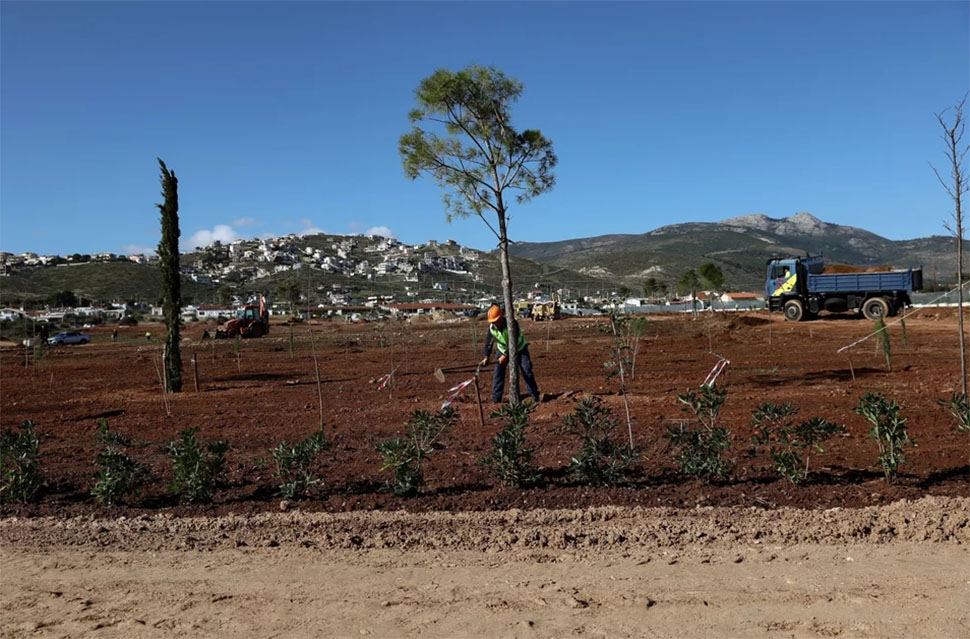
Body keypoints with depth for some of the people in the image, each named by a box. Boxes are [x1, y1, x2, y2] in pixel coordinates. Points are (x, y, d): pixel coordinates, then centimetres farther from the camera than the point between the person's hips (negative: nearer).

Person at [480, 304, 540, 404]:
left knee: (526, 371, -9)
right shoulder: (491, 327, -19)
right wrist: (486, 357, -29)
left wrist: (505, 355, -37)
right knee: (498, 372, -5)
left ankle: (535, 395, 2)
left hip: (519, 348, -4)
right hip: (503, 349, 4)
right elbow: (488, 342, -18)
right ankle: (496, 399, 2)